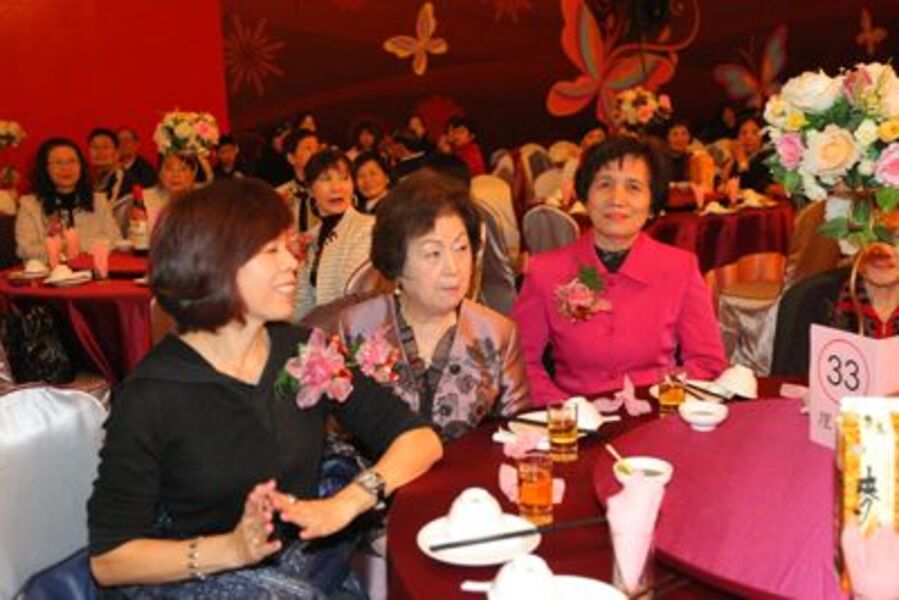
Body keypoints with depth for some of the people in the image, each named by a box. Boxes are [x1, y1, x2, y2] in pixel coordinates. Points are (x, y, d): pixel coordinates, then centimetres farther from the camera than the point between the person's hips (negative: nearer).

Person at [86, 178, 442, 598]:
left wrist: (345, 504, -23)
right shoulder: (152, 395, -15)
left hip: (301, 558, 5)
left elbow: (420, 439, -5)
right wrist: (231, 549, -27)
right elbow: (108, 559, -12)